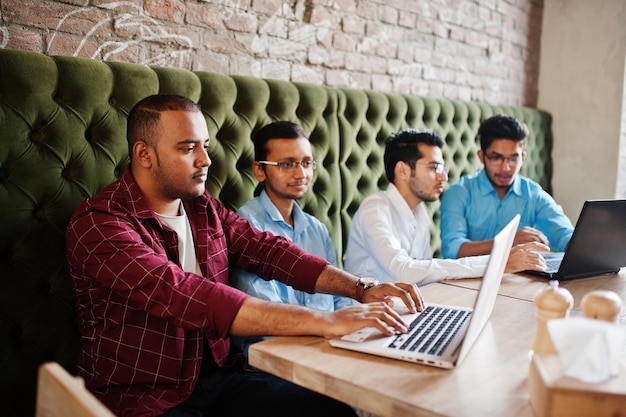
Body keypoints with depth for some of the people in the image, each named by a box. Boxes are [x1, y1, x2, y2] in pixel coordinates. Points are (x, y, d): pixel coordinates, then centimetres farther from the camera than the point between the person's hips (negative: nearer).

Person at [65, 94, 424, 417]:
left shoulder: (205, 209, 7)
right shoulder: (98, 224, -17)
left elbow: (268, 250, -2)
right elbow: (187, 297, -30)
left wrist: (362, 289, -15)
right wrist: (324, 322, -35)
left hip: (216, 375, 6)